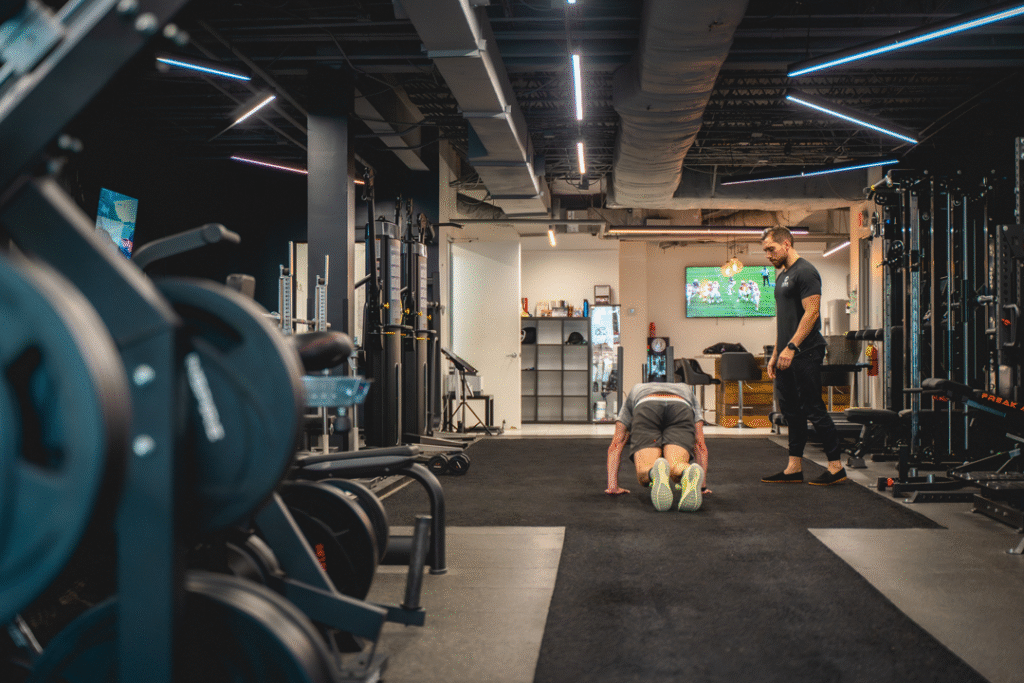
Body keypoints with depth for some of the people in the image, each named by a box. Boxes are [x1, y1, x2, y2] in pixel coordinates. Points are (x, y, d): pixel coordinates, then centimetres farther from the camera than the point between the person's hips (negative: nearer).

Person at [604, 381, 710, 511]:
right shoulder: (687, 392, 48)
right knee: (677, 468, -7)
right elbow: (700, 445, 40)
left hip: (645, 409, 0)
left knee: (645, 472, -4)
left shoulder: (634, 392, 48)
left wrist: (612, 486, 36)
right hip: (681, 412, 0)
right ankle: (690, 476, -44)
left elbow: (616, 445, 40)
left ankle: (656, 476, -42)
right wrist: (702, 486, 40)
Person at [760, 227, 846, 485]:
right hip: (787, 356, 10)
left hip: (805, 354, -10)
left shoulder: (805, 272, -10)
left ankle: (836, 467, -1)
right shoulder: (782, 277, 19)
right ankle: (794, 469, 15)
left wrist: (791, 347, -24)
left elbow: (811, 312, -19)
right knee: (792, 412, 11)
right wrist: (775, 354, 19)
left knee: (814, 409, -7)